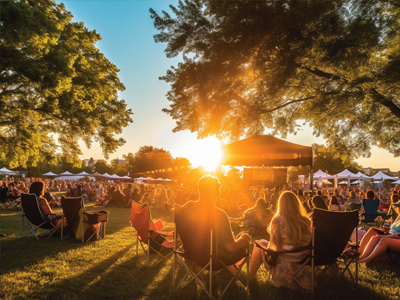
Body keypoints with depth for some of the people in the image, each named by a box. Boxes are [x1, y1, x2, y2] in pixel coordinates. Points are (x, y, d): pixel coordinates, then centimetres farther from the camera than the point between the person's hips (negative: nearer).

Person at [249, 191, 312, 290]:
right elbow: (308, 241, 9)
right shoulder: (306, 221, -3)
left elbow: (274, 243, -11)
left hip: (286, 261, -5)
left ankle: (250, 277, 25)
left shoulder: (278, 220, -17)